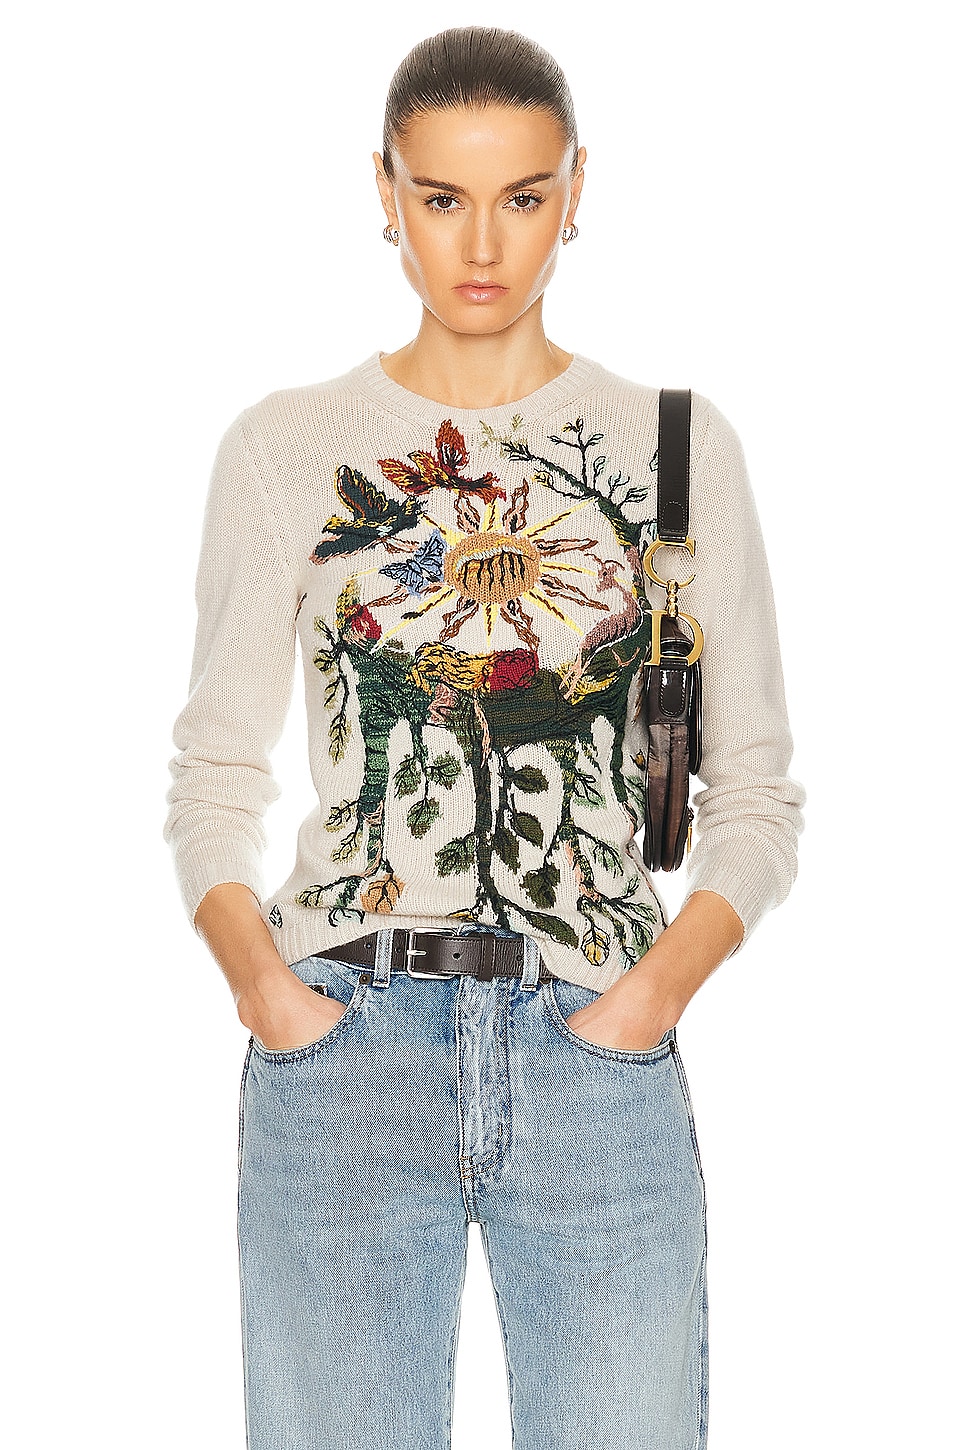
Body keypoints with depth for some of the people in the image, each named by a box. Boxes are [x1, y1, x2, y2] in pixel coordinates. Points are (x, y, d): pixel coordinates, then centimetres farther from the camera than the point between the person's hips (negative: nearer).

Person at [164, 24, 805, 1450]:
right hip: (343, 1051, 0)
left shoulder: (677, 444, 7)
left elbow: (758, 793, 8)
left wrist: (662, 986, -8)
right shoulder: (284, 449, 6)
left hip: (598, 1063, 1)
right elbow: (214, 778, 9)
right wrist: (256, 977, -8)